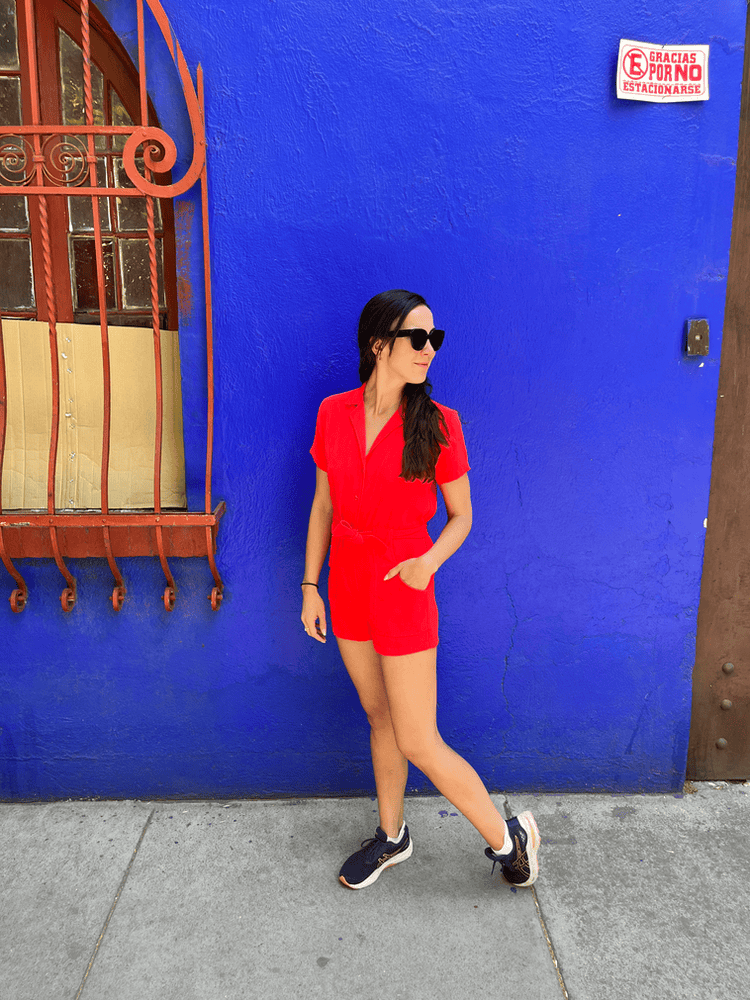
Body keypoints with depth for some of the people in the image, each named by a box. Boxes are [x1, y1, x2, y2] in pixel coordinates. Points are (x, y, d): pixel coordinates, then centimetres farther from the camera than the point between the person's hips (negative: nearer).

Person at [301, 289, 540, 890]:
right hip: (347, 582, 4)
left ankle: (509, 838, 25)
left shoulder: (437, 424, -12)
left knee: (419, 744, 2)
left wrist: (429, 561, -23)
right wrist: (310, 585, 7)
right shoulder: (333, 414, -2)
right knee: (380, 715, 20)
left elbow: (461, 516, -4)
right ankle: (391, 837, 41)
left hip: (403, 588, -4)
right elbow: (323, 506, 7)